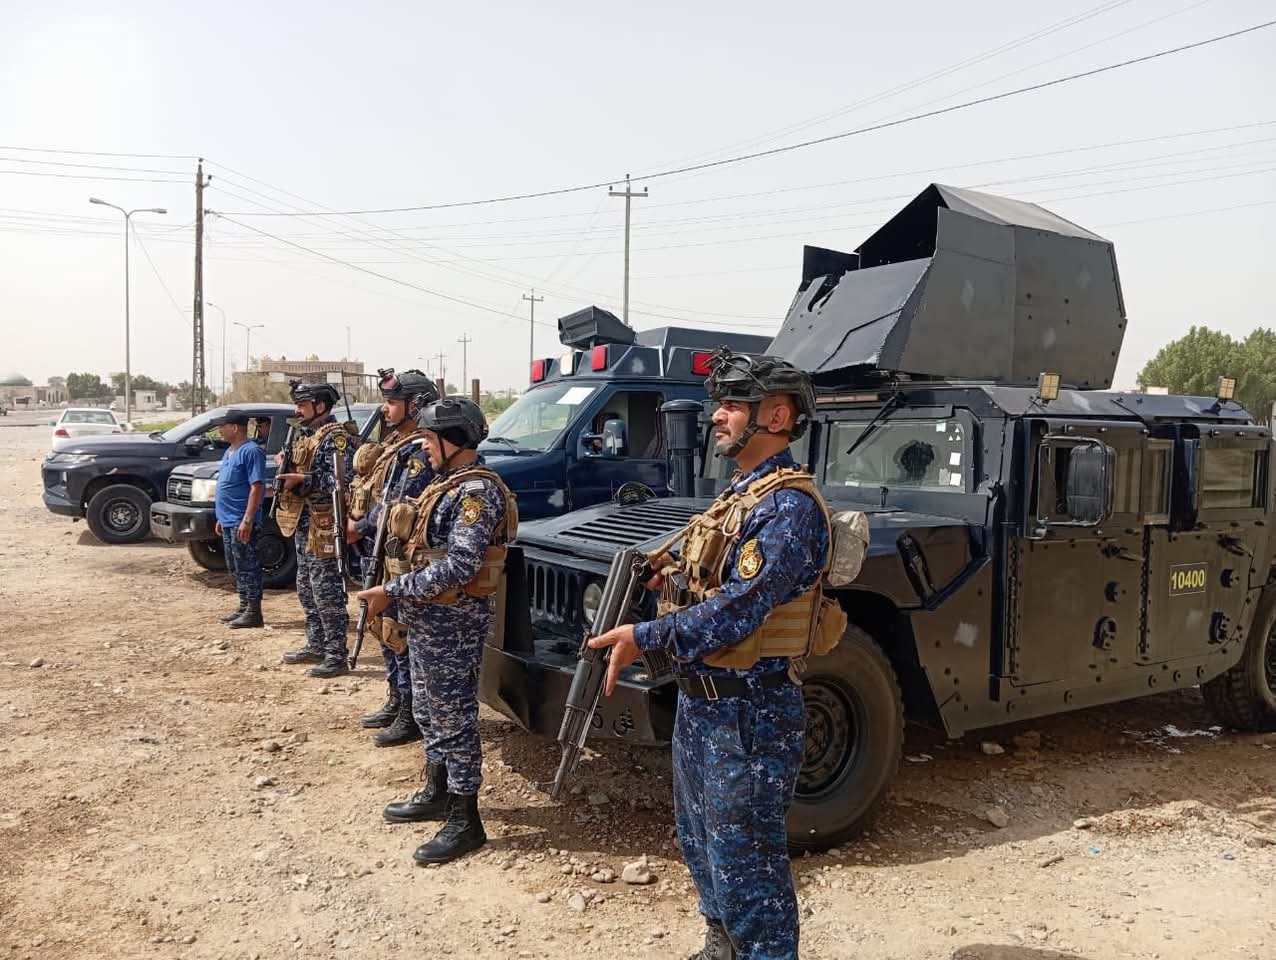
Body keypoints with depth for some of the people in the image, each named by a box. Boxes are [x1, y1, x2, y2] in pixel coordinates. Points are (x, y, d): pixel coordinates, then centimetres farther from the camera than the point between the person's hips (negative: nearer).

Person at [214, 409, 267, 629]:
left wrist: (247, 520, -25)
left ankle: (254, 612, 0)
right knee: (235, 568, 15)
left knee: (247, 567, -5)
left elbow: (257, 487, -20)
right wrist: (222, 517, 21)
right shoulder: (229, 451, 16)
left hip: (242, 522, -10)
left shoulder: (250, 451, -14)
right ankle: (244, 607, 24)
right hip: (228, 521, 10)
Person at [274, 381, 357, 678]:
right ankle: (315, 645, 27)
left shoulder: (336, 437, -12)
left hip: (324, 527, -10)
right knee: (307, 589, 16)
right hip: (303, 523, 10)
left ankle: (336, 655, -1)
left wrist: (303, 480, -25)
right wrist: (287, 471, 5)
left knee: (327, 592, -7)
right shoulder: (306, 437, 18)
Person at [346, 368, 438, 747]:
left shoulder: (420, 453, -17)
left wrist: (360, 528, -11)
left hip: (400, 561, -10)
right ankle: (396, 702, 31)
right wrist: (356, 525, 1)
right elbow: (371, 493, 18)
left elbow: (399, 507, -22)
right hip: (378, 555, 10)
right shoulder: (393, 446, 15)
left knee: (401, 636, -4)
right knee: (384, 630, 18)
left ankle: (412, 718, 6)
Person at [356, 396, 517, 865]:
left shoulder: (477, 491, -20)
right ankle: (437, 793, 36)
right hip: (427, 615, 10)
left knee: (454, 716, -1)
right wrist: (402, 599, 11)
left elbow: (458, 566, -28)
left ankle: (465, 821, 9)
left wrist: (391, 592, -23)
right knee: (429, 710, 20)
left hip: (454, 620, -10)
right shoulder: (447, 483, 12)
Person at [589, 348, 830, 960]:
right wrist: (670, 574, -2)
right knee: (699, 840, 23)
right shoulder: (739, 494, 12)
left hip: (747, 714, -10)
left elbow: (738, 609, -26)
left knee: (745, 860, 2)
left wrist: (643, 639, -24)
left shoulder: (788, 506, -19)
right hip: (699, 698, 10)